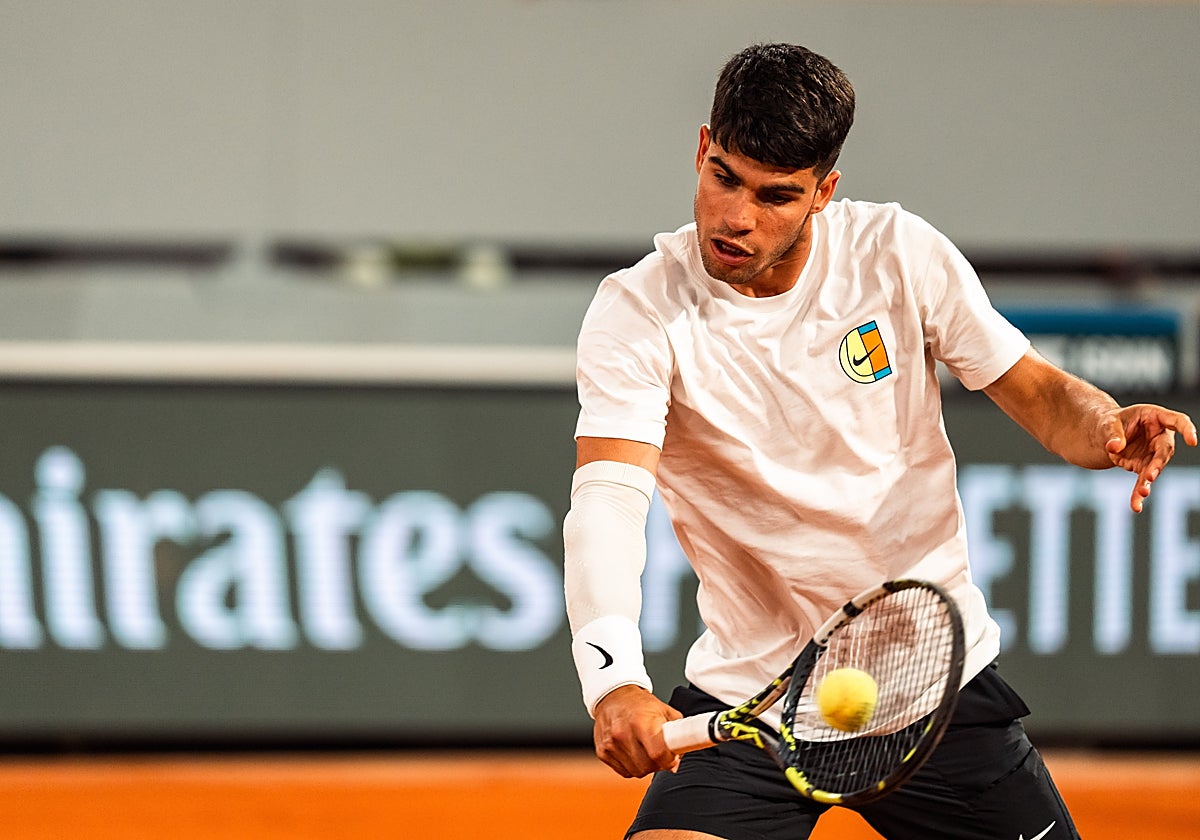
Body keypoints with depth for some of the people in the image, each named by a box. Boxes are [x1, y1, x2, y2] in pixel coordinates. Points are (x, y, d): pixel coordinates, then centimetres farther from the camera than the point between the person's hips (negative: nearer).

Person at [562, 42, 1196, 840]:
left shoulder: (898, 252, -7)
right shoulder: (637, 313, -15)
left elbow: (1036, 390, 3)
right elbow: (606, 502, -29)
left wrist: (1109, 428, -22)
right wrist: (614, 681, -47)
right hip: (750, 694, -2)